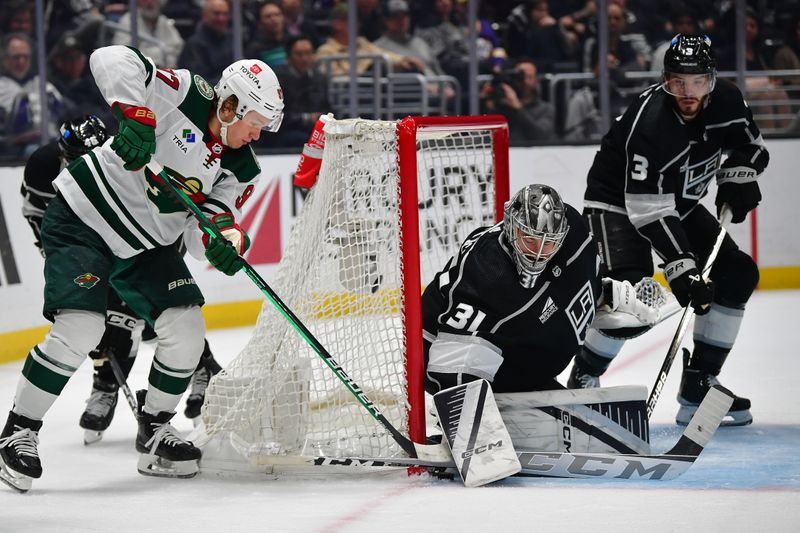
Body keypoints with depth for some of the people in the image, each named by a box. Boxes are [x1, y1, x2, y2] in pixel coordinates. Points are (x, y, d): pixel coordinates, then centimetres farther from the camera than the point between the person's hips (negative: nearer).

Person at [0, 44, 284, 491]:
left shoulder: (241, 169, -1)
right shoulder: (185, 95, -19)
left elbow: (200, 233, -7)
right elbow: (112, 59, -29)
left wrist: (225, 241, -29)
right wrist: (137, 116, -40)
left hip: (147, 244, 7)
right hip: (83, 220, -7)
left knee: (186, 329, -4)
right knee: (80, 328, -20)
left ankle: (155, 429, 17)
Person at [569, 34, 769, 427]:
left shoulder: (726, 101, -14)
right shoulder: (649, 122, -34)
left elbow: (751, 148, 7)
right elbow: (649, 210, -35)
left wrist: (737, 175, -14)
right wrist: (681, 266, -39)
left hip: (679, 205, 8)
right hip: (619, 201, -8)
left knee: (738, 274, 0)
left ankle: (699, 383, 6)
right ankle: (582, 380, -10)